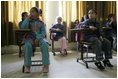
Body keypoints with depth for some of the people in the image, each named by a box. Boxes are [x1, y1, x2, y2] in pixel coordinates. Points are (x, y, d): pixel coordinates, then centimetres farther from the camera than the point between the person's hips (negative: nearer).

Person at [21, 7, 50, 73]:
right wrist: (28, 18, -3)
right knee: (27, 45, -34)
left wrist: (38, 38, -19)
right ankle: (27, 66, -26)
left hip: (40, 37, 0)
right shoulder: (29, 21, 14)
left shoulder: (41, 23, 9)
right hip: (30, 37, 1)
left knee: (45, 44, -33)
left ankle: (46, 65, -29)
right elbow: (23, 27, -3)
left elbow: (43, 33, -1)